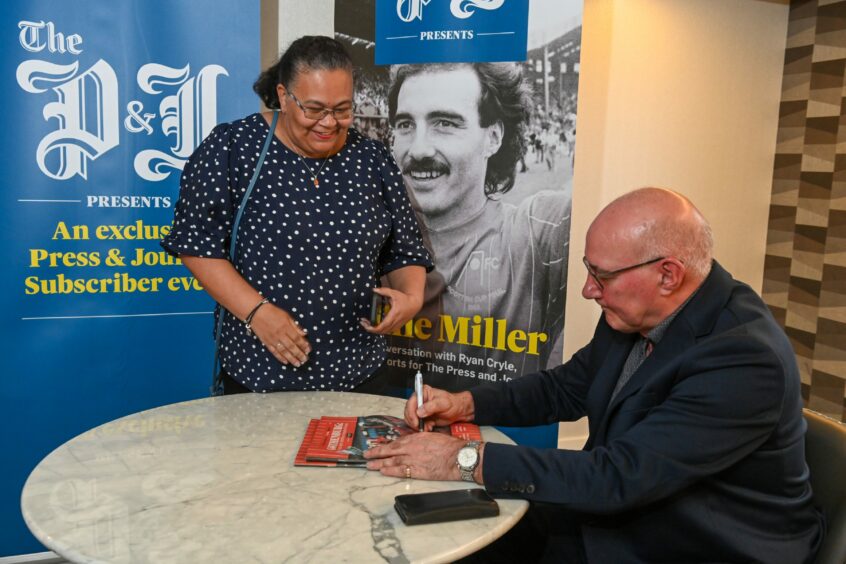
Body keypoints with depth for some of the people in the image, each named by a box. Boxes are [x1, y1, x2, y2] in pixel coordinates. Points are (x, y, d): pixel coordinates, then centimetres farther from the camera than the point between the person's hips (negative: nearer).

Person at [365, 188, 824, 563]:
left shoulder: (746, 360, -29)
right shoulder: (635, 314, -6)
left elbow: (621, 477, -33)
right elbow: (567, 386, 10)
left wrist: (465, 459, -29)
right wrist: (465, 405, -4)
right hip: (611, 515, 7)